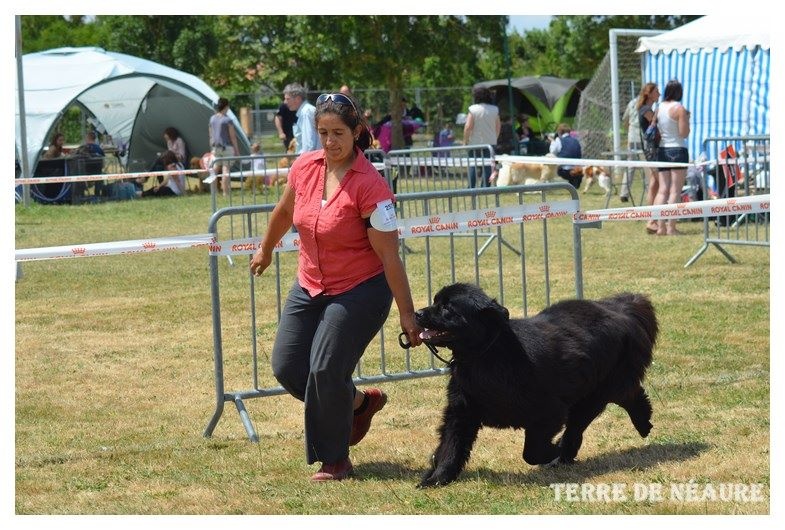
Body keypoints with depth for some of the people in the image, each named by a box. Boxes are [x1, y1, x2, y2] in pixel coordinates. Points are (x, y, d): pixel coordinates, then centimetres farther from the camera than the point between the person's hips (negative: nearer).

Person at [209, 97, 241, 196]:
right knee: (226, 169, -3)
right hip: (227, 147, -5)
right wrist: (236, 149, -1)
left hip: (215, 147, 5)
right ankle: (226, 192, -5)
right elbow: (232, 136, -9)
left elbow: (210, 134, 12)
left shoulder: (212, 119, 5)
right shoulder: (228, 120, -11)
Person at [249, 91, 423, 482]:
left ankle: (335, 460, 9)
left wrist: (407, 317, -18)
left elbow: (389, 257, -20)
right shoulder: (304, 168, -6)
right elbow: (284, 212, 16)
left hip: (360, 291, -6)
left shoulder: (370, 186, -22)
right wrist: (266, 250, 31)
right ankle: (360, 402, 30)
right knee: (287, 368, 4)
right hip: (310, 287, 6)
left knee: (326, 371, -13)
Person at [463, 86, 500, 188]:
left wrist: (465, 141, -4)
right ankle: (486, 188, 1)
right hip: (490, 142, 2)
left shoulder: (473, 109, -9)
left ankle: (471, 188, 4)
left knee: (472, 167, 7)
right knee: (487, 167, 4)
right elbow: (498, 126, 7)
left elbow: (468, 127, -14)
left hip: (475, 142, -2)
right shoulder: (494, 110, 1)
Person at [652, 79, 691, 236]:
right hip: (678, 150, -6)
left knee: (662, 190, 7)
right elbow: (684, 133, -12)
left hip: (662, 150, 6)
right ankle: (671, 227, -7)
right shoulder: (679, 108, -10)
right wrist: (687, 119, 2)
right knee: (675, 191, -4)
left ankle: (660, 226, 2)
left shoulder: (659, 108, 8)